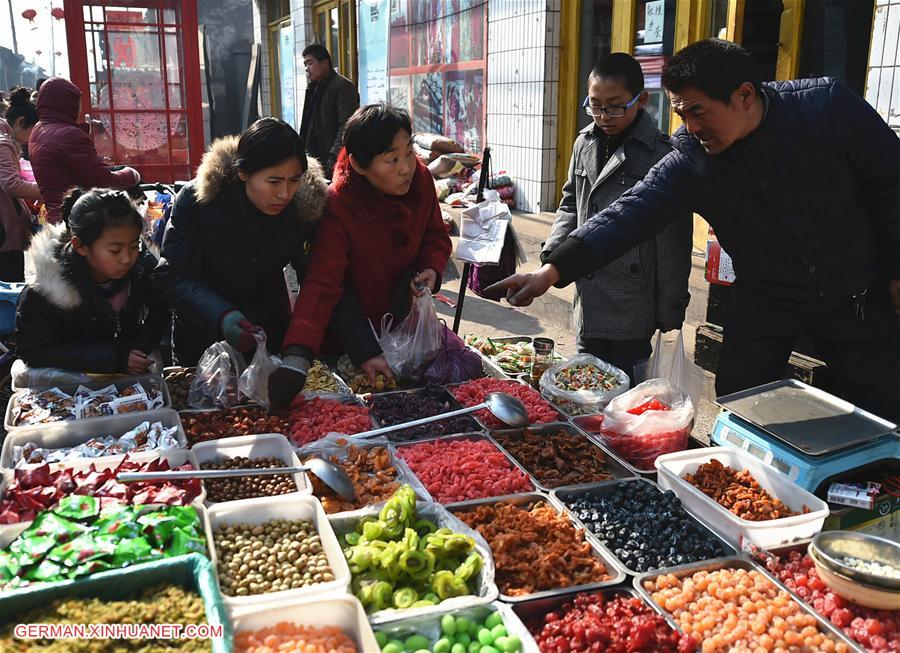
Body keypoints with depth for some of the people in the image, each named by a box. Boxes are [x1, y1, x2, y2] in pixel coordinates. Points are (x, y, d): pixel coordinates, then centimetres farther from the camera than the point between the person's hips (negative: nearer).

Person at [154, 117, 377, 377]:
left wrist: (368, 351, -30)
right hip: (203, 338, -1)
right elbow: (174, 276, -22)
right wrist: (221, 316, -40)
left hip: (271, 336, 2)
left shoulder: (304, 206, -19)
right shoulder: (196, 202, -24)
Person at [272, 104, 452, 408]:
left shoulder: (420, 178, -13)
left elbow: (435, 236, 6)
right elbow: (321, 284, -36)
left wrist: (431, 269, -16)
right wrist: (298, 354, -49)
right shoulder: (338, 205, -30)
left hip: (407, 315, 5)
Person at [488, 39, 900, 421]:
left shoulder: (830, 107, -19)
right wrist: (552, 271, -33)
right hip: (765, 301, 1)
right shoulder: (688, 160, -16)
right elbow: (630, 214, -23)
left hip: (859, 297, -1)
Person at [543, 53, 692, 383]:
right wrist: (553, 251, 3)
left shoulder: (662, 154, -12)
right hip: (589, 297, 6)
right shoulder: (585, 143, 7)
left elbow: (673, 240, -10)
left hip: (633, 304, -6)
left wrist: (670, 308, -7)